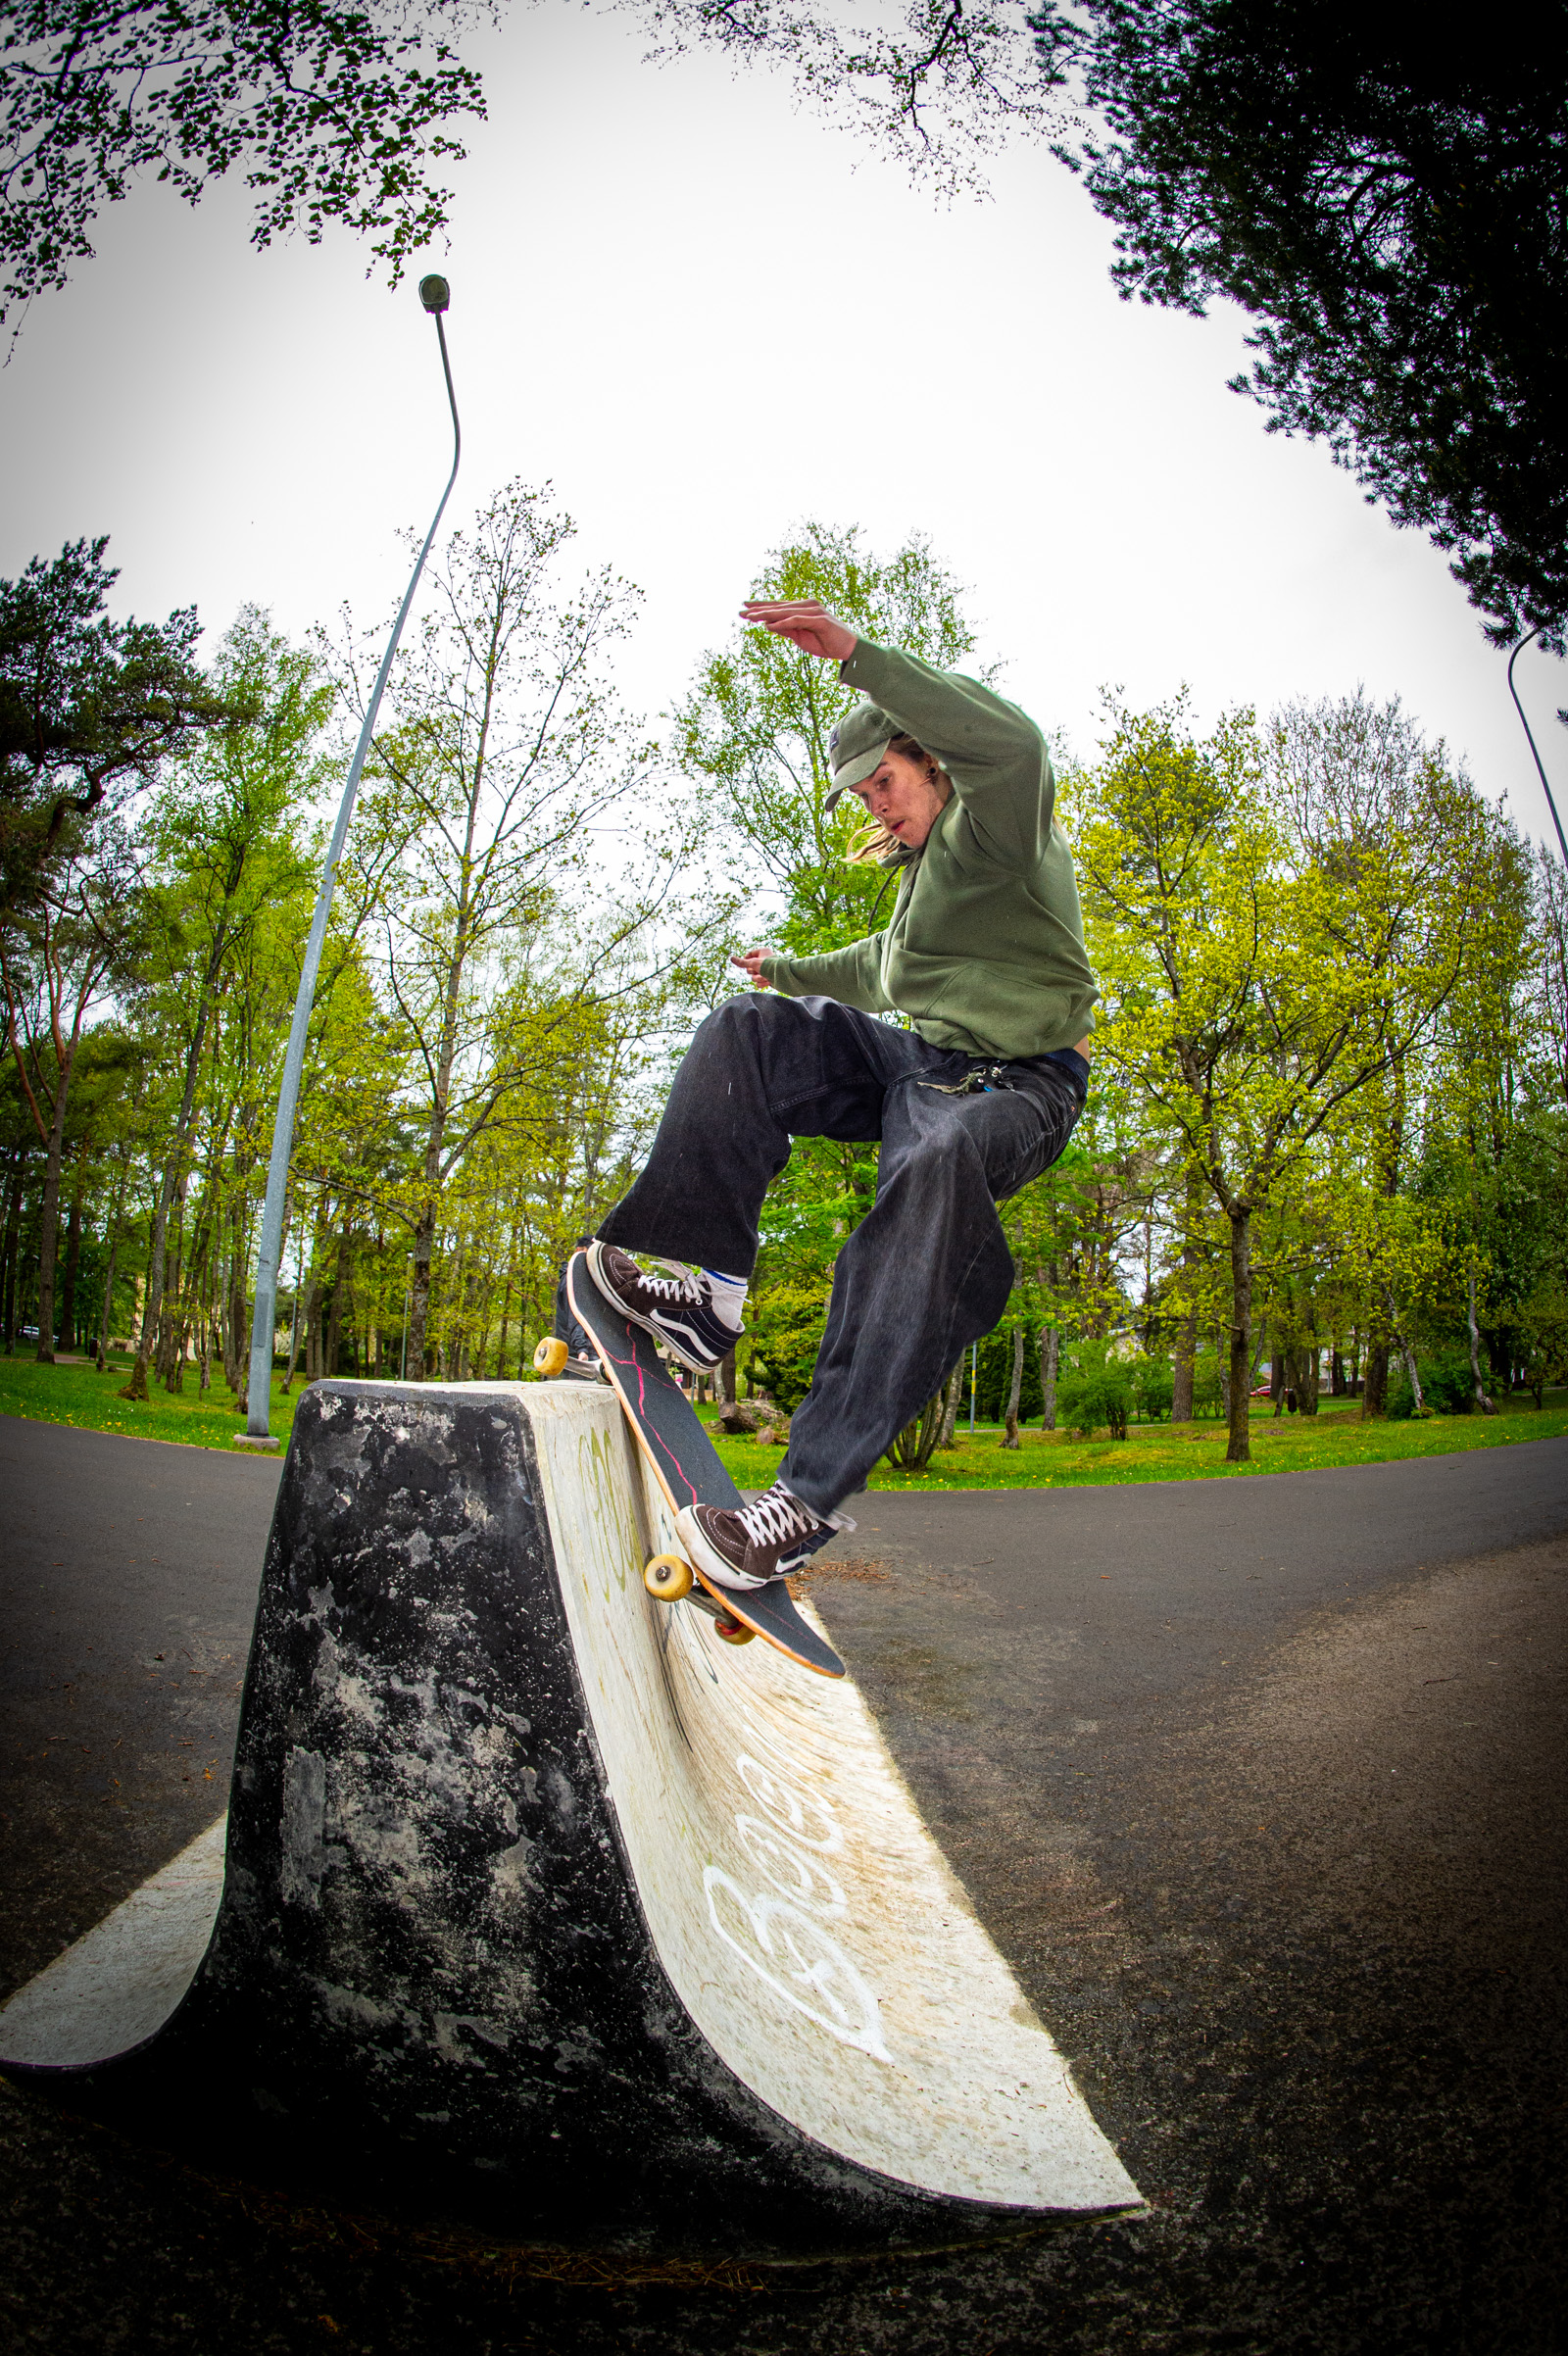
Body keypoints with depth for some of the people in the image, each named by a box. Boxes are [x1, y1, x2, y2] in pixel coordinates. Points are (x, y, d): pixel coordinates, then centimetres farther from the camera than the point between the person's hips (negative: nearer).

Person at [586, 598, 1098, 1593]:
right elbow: (882, 969, 42)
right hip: (919, 1060, 9)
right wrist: (786, 969, 56)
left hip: (1015, 1083, -9)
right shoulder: (929, 869, 23)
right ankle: (710, 1288, -18)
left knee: (936, 1168, -43)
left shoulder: (994, 823, -3)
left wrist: (857, 653, -32)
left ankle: (816, 1492, -47)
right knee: (749, 1028, -5)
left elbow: (1010, 743, -29)